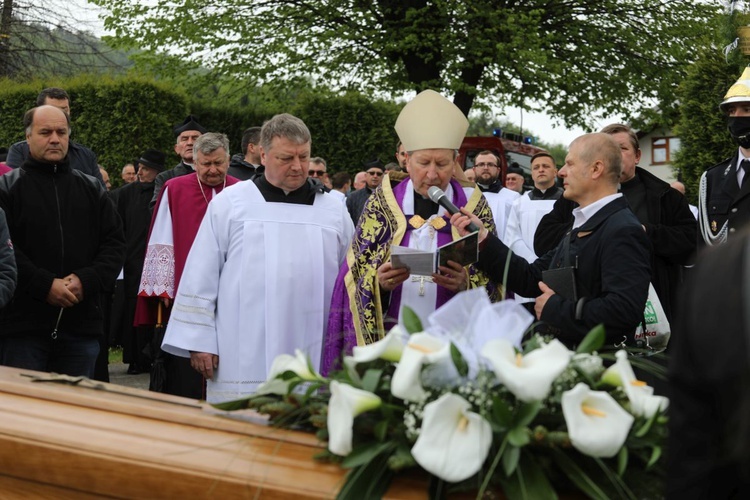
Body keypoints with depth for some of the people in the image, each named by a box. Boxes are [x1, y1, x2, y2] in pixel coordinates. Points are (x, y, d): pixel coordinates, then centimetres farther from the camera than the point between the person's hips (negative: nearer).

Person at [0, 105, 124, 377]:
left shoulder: (92, 189, 14)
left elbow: (115, 243, 8)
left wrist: (87, 280, -9)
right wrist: (45, 285, -18)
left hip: (81, 323, 4)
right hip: (22, 325, -3)